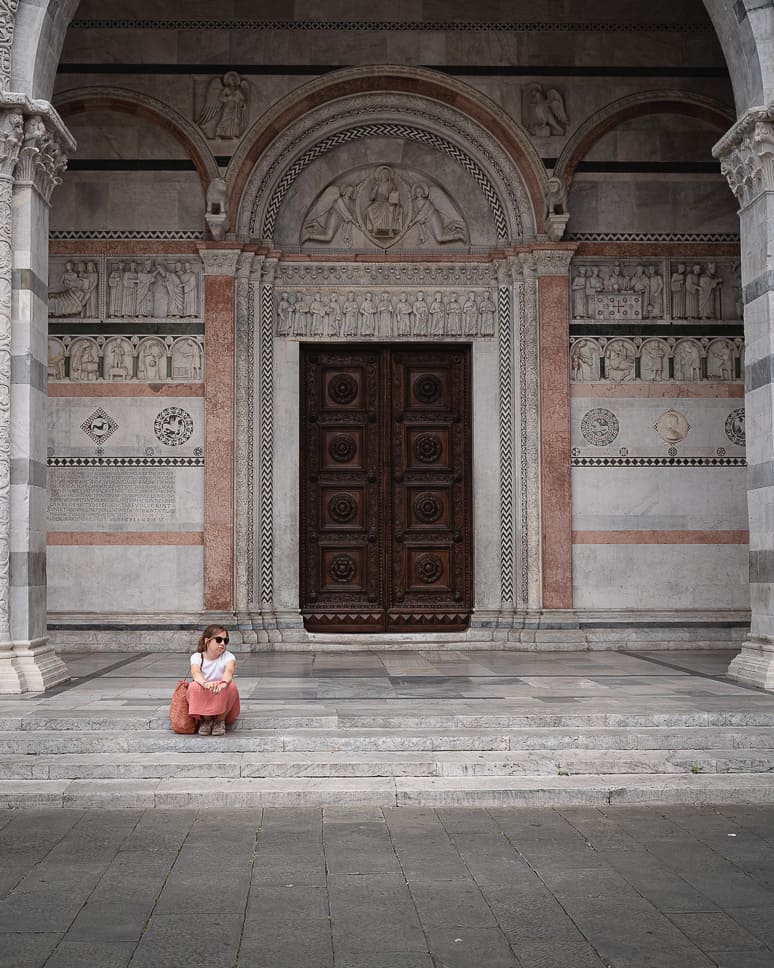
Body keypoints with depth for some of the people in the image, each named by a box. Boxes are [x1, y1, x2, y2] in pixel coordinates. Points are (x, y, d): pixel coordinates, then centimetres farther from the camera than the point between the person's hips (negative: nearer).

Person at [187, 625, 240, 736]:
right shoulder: (197, 657, -5)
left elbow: (229, 671, -30)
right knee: (194, 687, -30)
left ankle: (220, 720, -11)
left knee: (230, 685, -31)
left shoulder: (228, 656, -6)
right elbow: (195, 673, -28)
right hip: (202, 701, 1)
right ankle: (206, 719, -7)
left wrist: (223, 683, -55)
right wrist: (205, 683, -53)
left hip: (224, 705, 0)